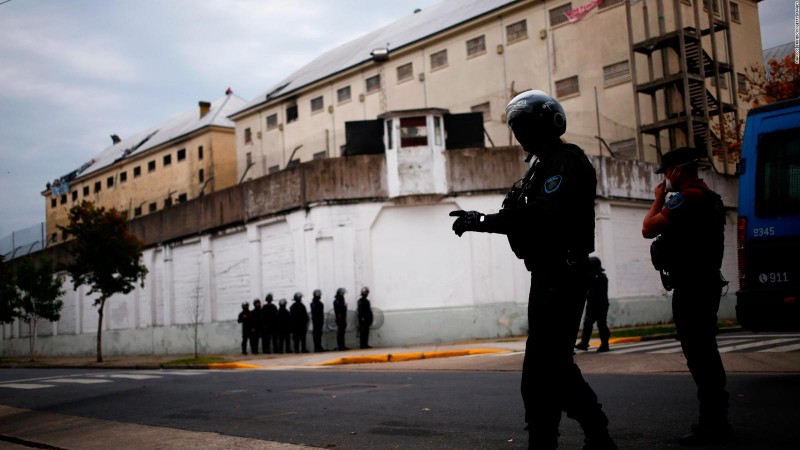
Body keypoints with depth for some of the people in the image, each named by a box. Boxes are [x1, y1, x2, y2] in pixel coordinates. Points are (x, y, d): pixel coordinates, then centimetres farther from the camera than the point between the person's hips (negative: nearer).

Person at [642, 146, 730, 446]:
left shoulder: (687, 197, -16)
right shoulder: (709, 197, 18)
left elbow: (648, 229, -19)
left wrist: (659, 199, -5)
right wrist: (666, 200, 18)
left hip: (690, 286, -11)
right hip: (707, 283, 11)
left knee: (698, 355, -8)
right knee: (705, 352, 16)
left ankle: (712, 425, -5)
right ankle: (715, 421, 24)